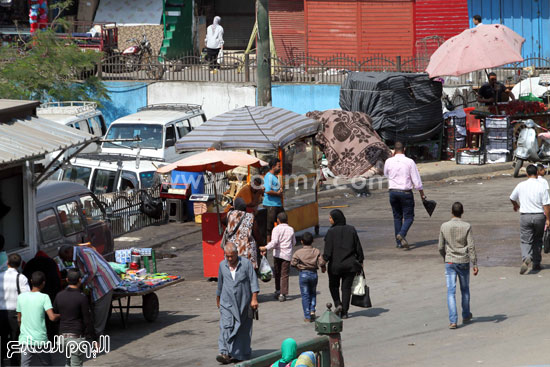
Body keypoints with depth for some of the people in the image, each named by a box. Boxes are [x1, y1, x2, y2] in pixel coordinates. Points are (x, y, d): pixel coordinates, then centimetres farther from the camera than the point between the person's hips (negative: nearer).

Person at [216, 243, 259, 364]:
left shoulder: (246, 263, -3)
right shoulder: (222, 265, 8)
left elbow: (253, 281, -4)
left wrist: (254, 299, -11)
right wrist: (218, 299, 26)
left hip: (244, 303, -1)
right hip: (227, 303, 2)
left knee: (243, 330, 3)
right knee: (226, 327, -13)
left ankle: (240, 354, 14)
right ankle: (225, 353, -21)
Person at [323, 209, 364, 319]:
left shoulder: (331, 232, -12)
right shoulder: (351, 230, -1)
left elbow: (328, 250, -14)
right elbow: (358, 247, 3)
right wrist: (360, 261, 11)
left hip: (335, 264, -3)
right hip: (350, 264, 3)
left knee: (333, 286, 18)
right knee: (346, 287, 10)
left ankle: (338, 304, -2)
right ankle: (344, 312, 7)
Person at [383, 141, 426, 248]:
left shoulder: (388, 161, -2)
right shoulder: (409, 162, -9)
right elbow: (416, 180, -7)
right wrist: (422, 193, 3)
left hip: (393, 191, 3)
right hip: (406, 192, -3)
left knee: (397, 217, 13)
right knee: (408, 217, 4)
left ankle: (399, 242, 12)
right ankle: (401, 234, -22)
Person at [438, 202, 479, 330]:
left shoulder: (444, 226, -4)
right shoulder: (466, 227, -9)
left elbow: (441, 247, 2)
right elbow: (471, 247, -11)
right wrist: (475, 264, -7)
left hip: (450, 262, 0)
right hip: (464, 262, 0)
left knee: (451, 292, -2)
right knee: (465, 290, 19)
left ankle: (453, 320, -12)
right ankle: (466, 316, 34)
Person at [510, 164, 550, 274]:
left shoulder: (521, 186, -1)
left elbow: (512, 198, 16)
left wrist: (515, 206, 39)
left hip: (525, 216, 0)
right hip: (539, 215, 0)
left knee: (525, 241, 2)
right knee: (537, 240, 16)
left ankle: (526, 258, -26)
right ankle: (536, 264, 20)